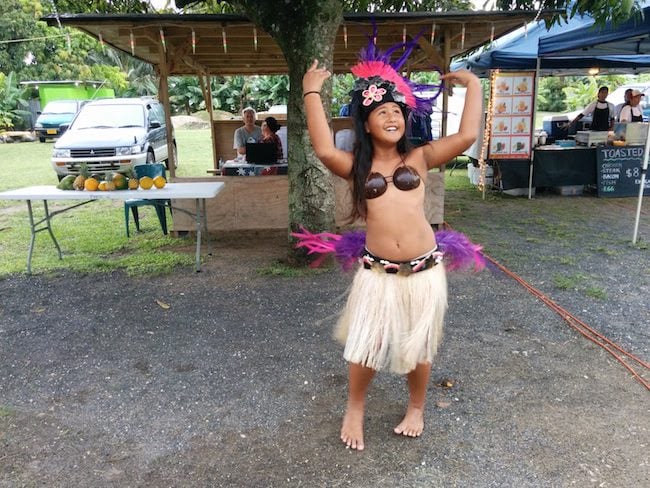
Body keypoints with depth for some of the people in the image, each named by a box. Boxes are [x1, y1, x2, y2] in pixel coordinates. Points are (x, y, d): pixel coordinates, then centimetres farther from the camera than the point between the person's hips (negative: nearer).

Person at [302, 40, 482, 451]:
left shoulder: (420, 158, 4)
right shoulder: (356, 166, 1)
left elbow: (467, 136, -7)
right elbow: (324, 150, -19)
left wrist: (473, 84, -2)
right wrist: (312, 92, -14)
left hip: (423, 271, 1)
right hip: (377, 273, 0)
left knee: (418, 346, 16)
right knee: (364, 347, 9)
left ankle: (416, 408, 42)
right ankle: (355, 409, 37)